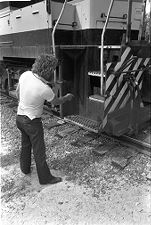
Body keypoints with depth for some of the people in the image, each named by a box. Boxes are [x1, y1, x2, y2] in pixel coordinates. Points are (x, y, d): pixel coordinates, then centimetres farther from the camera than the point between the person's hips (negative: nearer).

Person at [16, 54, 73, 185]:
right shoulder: (45, 89, -28)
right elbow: (56, 102, -8)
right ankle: (45, 177, 24)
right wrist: (67, 97, 12)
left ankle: (25, 168, 47)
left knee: (25, 145, 26)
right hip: (32, 121, -7)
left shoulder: (25, 74, -10)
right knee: (39, 150, 7)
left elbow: (18, 93, 6)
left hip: (20, 116, 7)